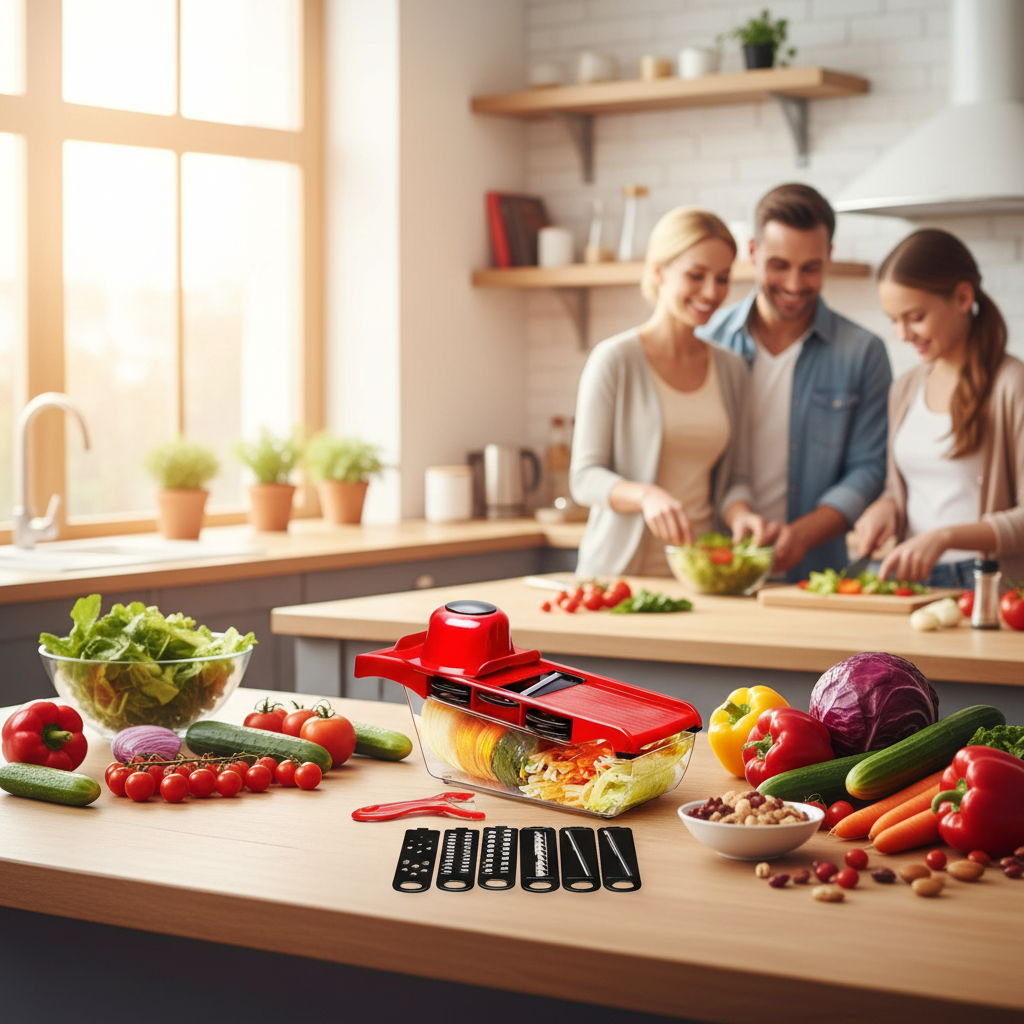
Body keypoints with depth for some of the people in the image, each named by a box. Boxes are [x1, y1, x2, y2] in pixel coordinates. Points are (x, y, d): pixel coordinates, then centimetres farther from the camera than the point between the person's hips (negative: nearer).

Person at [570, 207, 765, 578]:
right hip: (620, 570, -5)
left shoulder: (730, 369, 11)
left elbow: (734, 477, 13)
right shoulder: (615, 360, -4)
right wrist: (645, 495, -23)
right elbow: (585, 477, -5)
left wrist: (738, 514, -9)